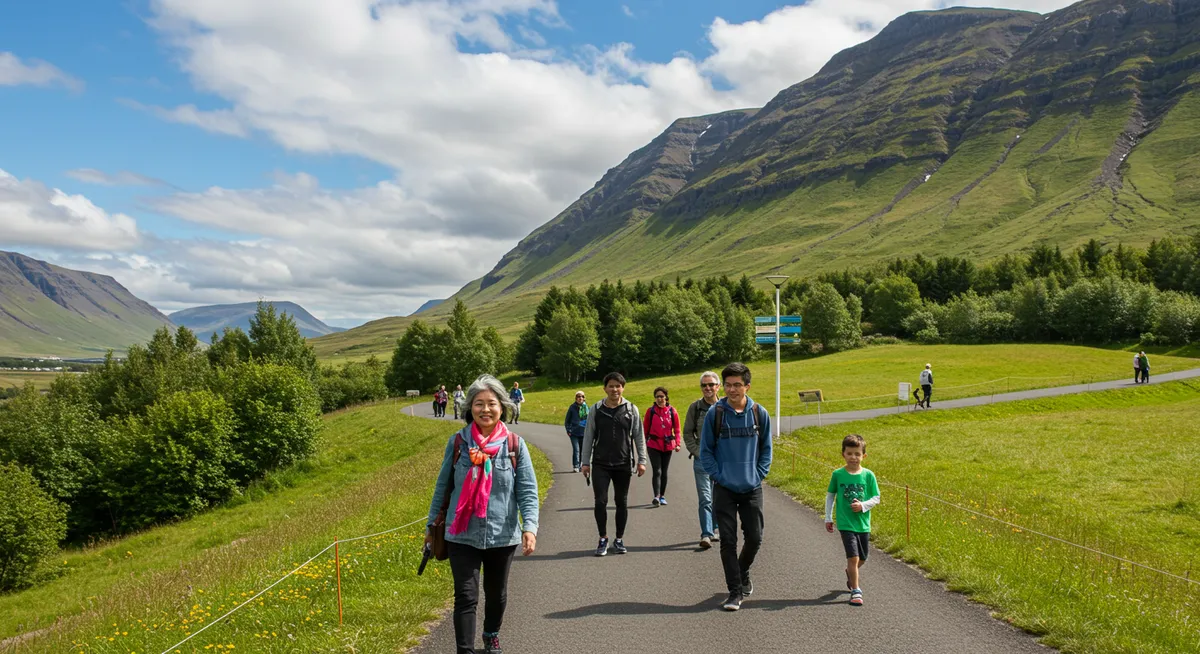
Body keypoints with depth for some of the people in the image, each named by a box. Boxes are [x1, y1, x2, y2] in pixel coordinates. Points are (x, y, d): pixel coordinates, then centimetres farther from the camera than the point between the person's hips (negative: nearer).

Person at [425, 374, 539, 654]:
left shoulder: (515, 444, -6)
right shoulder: (458, 442, -3)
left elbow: (528, 491, -7)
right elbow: (442, 487, 7)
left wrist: (530, 527, -20)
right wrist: (431, 524, 11)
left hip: (502, 535, 1)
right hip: (462, 535, -1)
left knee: (496, 593, 19)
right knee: (466, 596, -6)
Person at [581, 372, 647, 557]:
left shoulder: (631, 409, 1)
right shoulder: (596, 409, 1)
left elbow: (639, 436, 4)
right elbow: (588, 437, 4)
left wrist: (641, 460, -1)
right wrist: (585, 462, 1)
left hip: (623, 464, 0)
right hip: (600, 464, 0)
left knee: (622, 502, 9)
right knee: (600, 501, -4)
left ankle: (619, 539, 21)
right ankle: (603, 539, 12)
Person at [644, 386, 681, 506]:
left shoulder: (672, 411, 0)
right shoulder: (651, 411, -3)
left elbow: (677, 429, 5)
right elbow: (645, 429, 5)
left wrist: (678, 443, -5)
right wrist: (645, 444, 7)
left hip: (668, 445, 2)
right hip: (654, 445, -2)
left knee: (664, 471, 12)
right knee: (657, 471, -13)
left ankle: (662, 496, 23)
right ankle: (656, 496, -20)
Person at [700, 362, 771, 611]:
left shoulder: (760, 413, 0)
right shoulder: (715, 413, -5)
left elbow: (766, 449, 9)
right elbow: (705, 450, 1)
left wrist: (759, 475, -1)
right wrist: (718, 476, -7)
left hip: (752, 488, 2)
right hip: (724, 488, -2)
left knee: (754, 538, 7)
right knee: (728, 541, -1)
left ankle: (742, 574, 34)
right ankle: (735, 590, 9)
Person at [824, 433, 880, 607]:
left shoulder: (868, 475, -3)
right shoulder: (838, 474, -4)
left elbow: (876, 499, 2)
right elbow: (830, 496, 7)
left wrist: (863, 505, -16)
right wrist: (828, 518, 6)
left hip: (863, 523, 3)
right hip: (846, 523, -3)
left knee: (862, 559, 16)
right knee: (853, 557, -13)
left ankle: (850, 574, 47)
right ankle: (855, 591, 0)